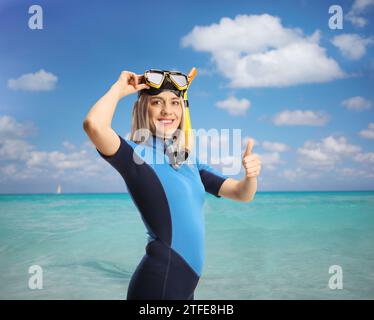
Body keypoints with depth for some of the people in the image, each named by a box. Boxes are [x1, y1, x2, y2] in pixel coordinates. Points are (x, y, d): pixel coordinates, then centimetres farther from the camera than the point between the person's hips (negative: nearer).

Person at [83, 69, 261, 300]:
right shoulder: (138, 154, -11)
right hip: (158, 284, -7)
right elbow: (94, 125, -31)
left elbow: (241, 193, 8)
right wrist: (119, 89, -13)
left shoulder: (190, 161, 9)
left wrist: (251, 174, -14)